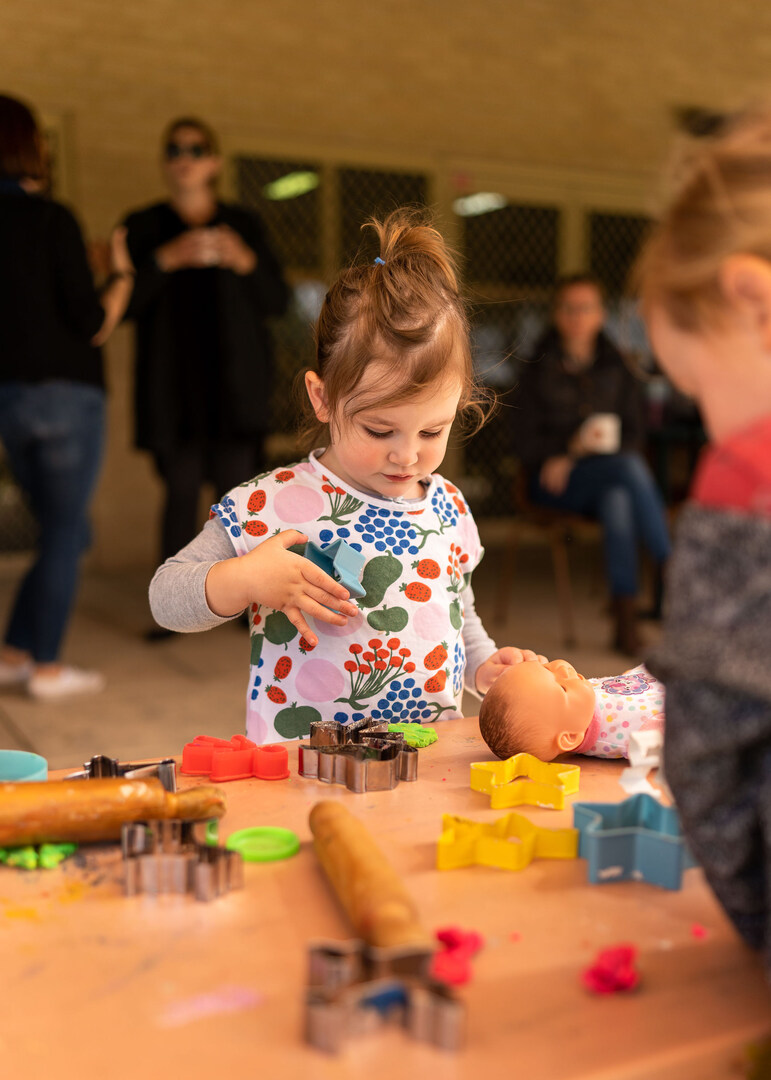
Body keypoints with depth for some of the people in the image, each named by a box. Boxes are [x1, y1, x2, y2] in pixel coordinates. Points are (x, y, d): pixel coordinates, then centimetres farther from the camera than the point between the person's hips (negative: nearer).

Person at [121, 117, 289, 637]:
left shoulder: (245, 226, 12)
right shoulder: (142, 227, 8)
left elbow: (277, 301, 8)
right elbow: (124, 303, -2)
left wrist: (246, 262, -10)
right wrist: (167, 258, -15)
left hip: (236, 383, 1)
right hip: (171, 387, -1)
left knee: (238, 486, -7)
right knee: (182, 490, -6)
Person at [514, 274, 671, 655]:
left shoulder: (615, 367, 14)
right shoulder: (538, 369, 7)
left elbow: (634, 431, 10)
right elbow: (527, 441, 4)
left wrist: (576, 456, -8)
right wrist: (570, 450, -16)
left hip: (609, 474, 3)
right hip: (553, 481, -3)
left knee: (618, 501, -36)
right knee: (633, 468, -33)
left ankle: (626, 618, -35)